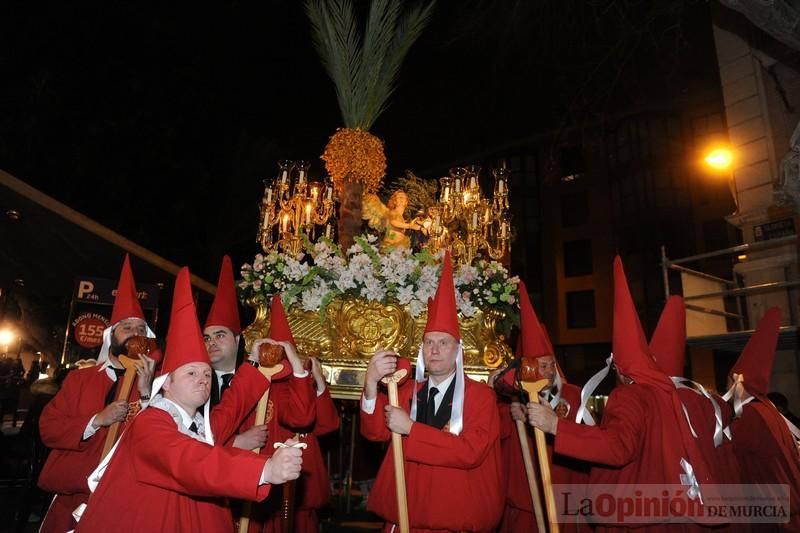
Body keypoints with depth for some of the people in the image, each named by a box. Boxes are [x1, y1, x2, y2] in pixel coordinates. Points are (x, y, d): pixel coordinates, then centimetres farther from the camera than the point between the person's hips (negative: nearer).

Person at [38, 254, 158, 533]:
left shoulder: (151, 384, 2)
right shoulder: (79, 378, 7)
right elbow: (47, 429, 0)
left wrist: (146, 392, -17)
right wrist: (96, 421, -13)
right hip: (72, 496, 2)